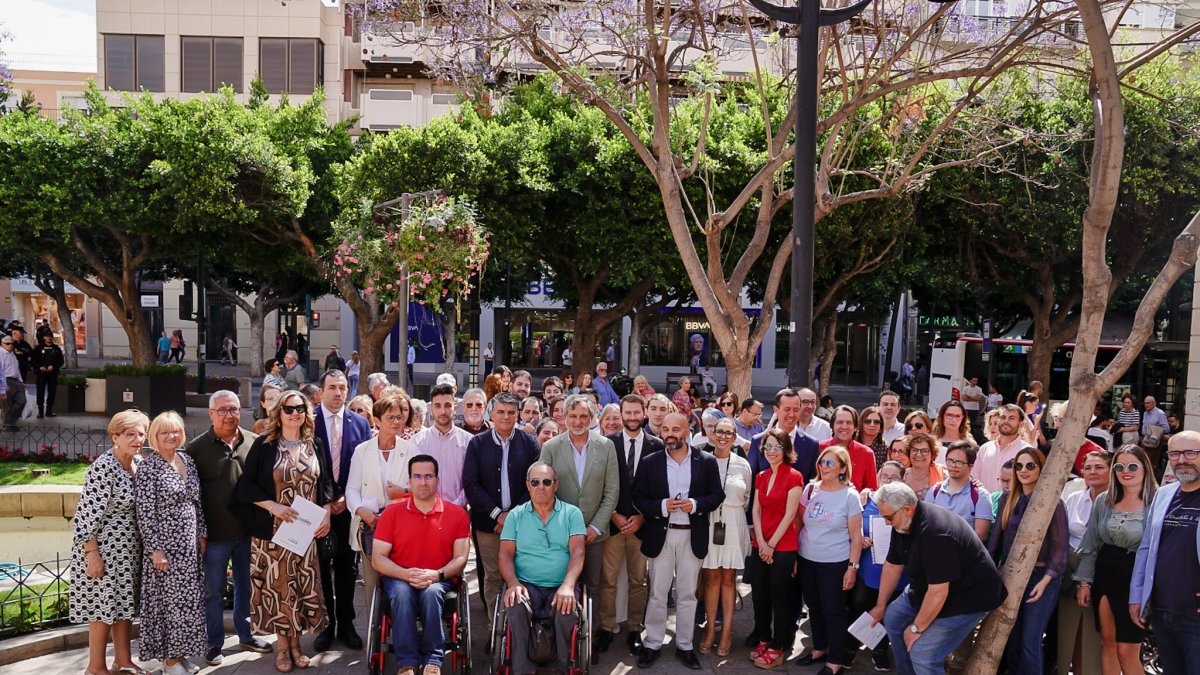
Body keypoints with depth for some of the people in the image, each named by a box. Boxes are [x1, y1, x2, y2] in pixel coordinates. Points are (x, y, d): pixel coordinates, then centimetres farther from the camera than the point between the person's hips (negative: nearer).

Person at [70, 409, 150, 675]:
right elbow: (89, 514, -21)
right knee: (105, 605, 3)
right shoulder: (103, 467, -21)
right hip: (104, 547, -8)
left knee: (125, 603, 15)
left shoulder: (139, 462, 3)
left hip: (129, 548, 8)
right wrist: (92, 555, -21)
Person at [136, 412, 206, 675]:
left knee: (188, 600, 11)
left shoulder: (188, 461, 8)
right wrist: (155, 549, -17)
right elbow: (145, 513, -14)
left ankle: (179, 652, 24)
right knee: (170, 601, 1)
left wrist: (202, 535, 11)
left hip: (190, 544, 6)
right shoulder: (148, 467, -12)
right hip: (165, 545, -6)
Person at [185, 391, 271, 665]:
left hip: (249, 531, 2)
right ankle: (214, 643, 25)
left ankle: (246, 635, 33)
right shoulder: (197, 447, -5)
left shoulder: (254, 443, 0)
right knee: (213, 591, 10)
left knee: (246, 586, 16)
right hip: (215, 535, -2)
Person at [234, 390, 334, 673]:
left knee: (302, 585, 4)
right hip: (273, 530, -2)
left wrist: (326, 514, -3)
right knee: (277, 584, 1)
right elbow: (246, 484, -4)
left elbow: (326, 483, 10)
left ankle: (295, 644, 18)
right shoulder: (264, 445, -2)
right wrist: (273, 506, -16)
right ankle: (282, 646, 15)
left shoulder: (315, 445, 7)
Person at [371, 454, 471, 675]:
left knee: (432, 592, -34)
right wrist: (406, 574, -18)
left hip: (439, 580, 0)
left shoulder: (457, 514, 3)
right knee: (402, 593, -33)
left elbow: (461, 558, -1)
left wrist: (436, 575, -19)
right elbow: (378, 558, -1)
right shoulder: (392, 513, 3)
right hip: (399, 578, 1)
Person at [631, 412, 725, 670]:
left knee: (687, 594, 10)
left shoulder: (706, 461, -1)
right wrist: (661, 506, -17)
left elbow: (717, 496, 1)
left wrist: (695, 504, -17)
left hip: (692, 536, 0)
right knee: (657, 594, 7)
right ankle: (653, 644, 20)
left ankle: (684, 646, 22)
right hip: (660, 535, 0)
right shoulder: (649, 462, -1)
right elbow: (638, 498, 0)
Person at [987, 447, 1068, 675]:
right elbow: (996, 538, 9)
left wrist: (1045, 581, -17)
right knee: (1010, 639, 10)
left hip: (1040, 577, -5)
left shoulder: (1053, 502, -7)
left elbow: (1059, 547, -8)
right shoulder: (1007, 499, 7)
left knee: (1029, 642, -6)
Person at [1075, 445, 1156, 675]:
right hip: (1104, 575, 5)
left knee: (1127, 652, 0)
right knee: (1107, 642, 13)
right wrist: (1084, 582, 8)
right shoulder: (1104, 501, 6)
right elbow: (1091, 544, 10)